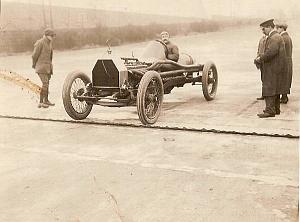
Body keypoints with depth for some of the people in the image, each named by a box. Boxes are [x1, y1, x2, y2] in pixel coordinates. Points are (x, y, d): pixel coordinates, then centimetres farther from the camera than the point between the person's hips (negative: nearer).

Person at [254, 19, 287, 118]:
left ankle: (270, 110, -7)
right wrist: (260, 57, 5)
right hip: (275, 68, 11)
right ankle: (276, 109, 24)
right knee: (275, 89, 16)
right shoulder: (275, 37, 19)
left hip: (273, 68, -11)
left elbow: (271, 52, -27)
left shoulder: (274, 38, -16)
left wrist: (260, 59, -16)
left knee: (269, 89, -8)